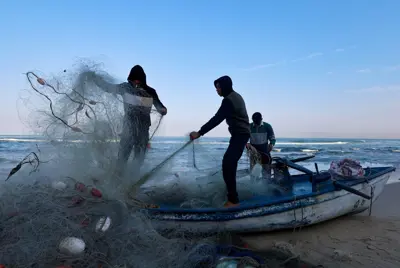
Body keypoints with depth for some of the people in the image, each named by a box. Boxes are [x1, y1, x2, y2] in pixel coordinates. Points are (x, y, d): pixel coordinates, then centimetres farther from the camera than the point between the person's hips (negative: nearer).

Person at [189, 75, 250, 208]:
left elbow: (216, 119, -24)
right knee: (229, 163, 17)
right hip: (241, 134, 11)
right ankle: (232, 195, 29)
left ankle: (233, 200, -13)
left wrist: (199, 133, -24)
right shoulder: (236, 96, 15)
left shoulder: (228, 100, -17)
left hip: (239, 135, -11)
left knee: (227, 165, -15)